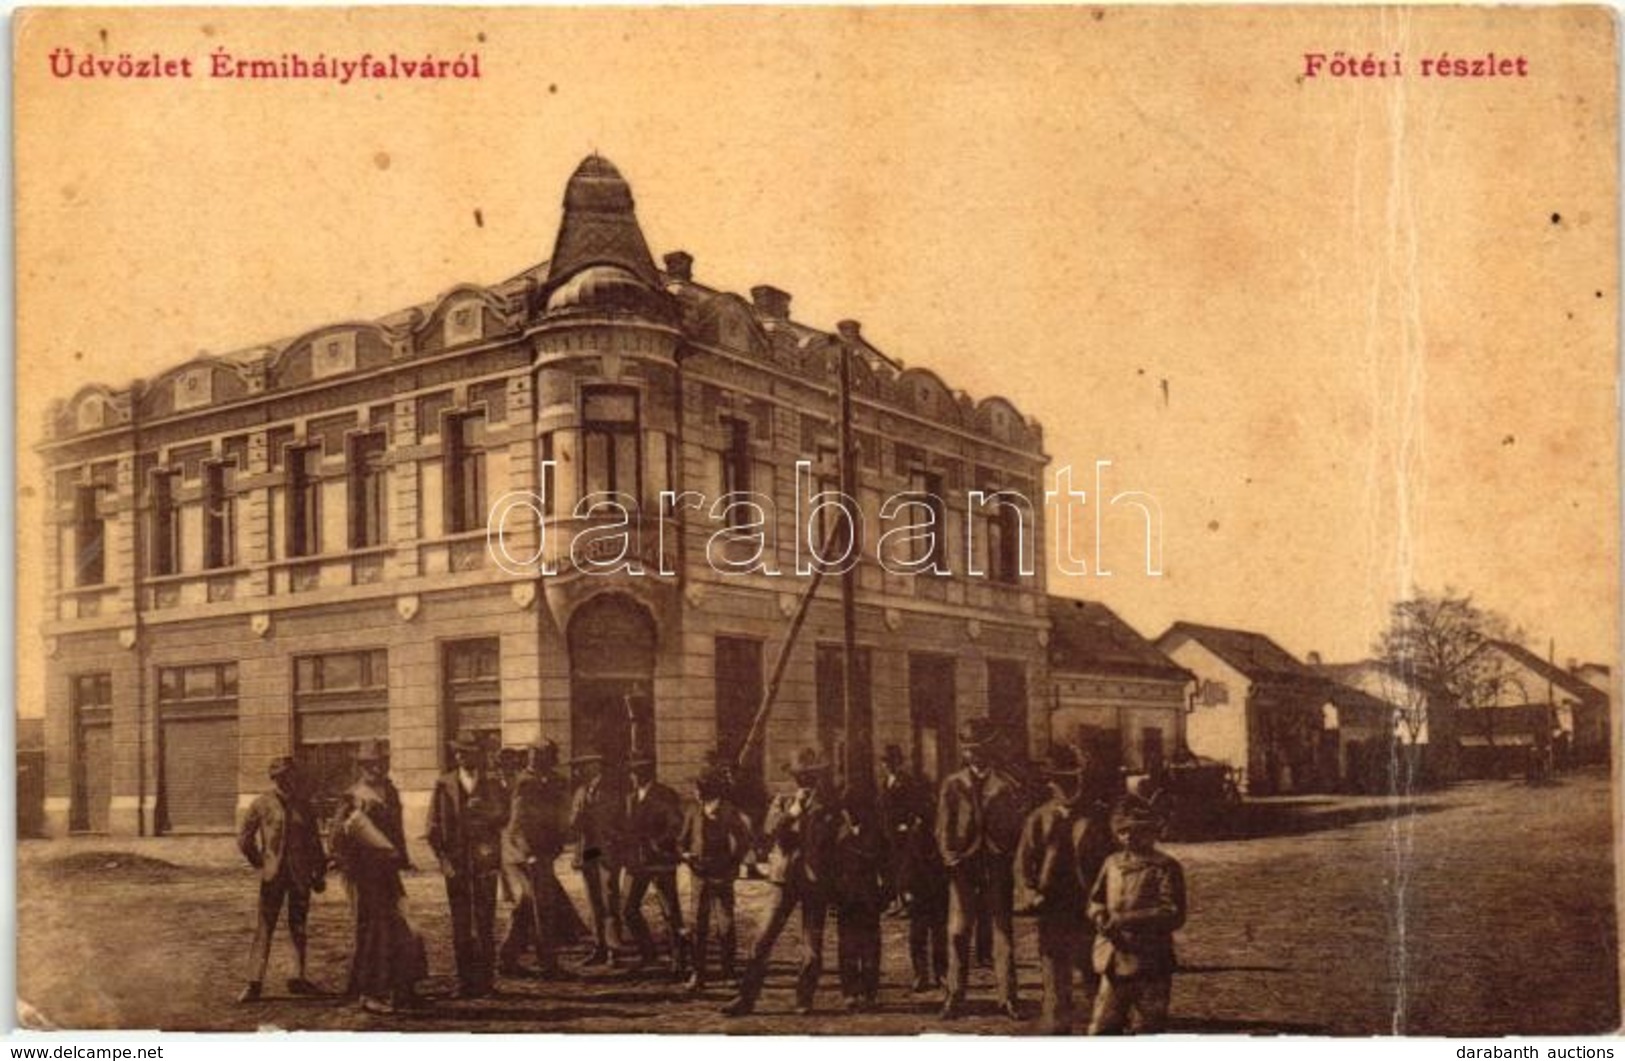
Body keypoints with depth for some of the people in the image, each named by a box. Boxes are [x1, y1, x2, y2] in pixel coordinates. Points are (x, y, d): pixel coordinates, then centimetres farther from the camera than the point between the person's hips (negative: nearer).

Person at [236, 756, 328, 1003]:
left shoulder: (303, 804, 8)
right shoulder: (262, 804, -2)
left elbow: (314, 841, 13)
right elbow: (244, 839, 5)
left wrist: (319, 873, 10)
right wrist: (260, 864, 2)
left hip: (301, 876, 3)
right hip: (273, 876, -3)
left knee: (299, 927, 9)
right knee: (264, 929, -4)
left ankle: (298, 978, 17)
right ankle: (254, 983, -1)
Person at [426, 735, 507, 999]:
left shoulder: (491, 784, 10)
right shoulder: (444, 785, 7)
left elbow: (502, 816, 2)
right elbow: (434, 826, 5)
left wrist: (482, 811, -17)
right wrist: (443, 858, -5)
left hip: (485, 859, 0)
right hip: (455, 861, 0)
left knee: (485, 922, -1)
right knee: (460, 923, 3)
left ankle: (485, 979, 5)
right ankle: (464, 980, 9)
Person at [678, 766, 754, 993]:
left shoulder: (730, 814, -6)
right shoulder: (694, 812, 2)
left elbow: (745, 841, 1)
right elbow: (683, 840, 13)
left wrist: (733, 863, -4)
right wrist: (686, 854, -6)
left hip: (722, 877, -2)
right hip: (700, 875, 2)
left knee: (726, 925, 0)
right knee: (699, 925, 1)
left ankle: (728, 971, 16)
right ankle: (697, 974, 6)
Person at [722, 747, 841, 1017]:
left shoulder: (828, 807, 8)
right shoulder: (783, 803, 11)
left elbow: (824, 836, -6)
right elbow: (773, 829, -6)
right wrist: (794, 810, -13)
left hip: (816, 880, 0)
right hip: (786, 876, 0)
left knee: (813, 942, 1)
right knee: (764, 939, -4)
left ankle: (804, 999, 13)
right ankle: (746, 997, 0)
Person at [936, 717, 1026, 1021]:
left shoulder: (1005, 785, 7)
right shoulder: (953, 784, 8)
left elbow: (1017, 825, 7)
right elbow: (943, 826, 7)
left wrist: (1011, 856, -2)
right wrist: (949, 856, -3)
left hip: (998, 863, 0)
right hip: (963, 864, 0)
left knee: (1003, 931, 2)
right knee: (958, 932, -4)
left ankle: (1007, 998, 7)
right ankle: (954, 997, 3)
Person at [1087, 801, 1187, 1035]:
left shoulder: (1166, 868, -8)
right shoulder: (1112, 863, 10)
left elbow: (1173, 915, -15)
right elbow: (1095, 899, 18)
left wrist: (1127, 919, -20)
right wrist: (1101, 918, -6)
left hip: (1149, 964, -5)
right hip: (1113, 961, 5)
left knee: (1148, 1029, 6)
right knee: (1102, 1028, 8)